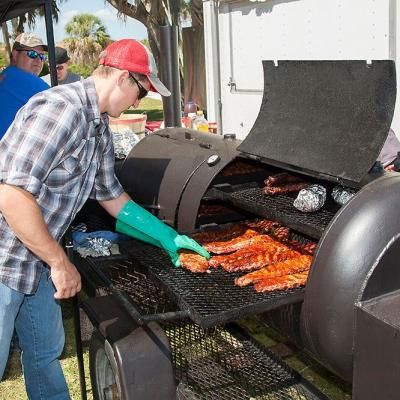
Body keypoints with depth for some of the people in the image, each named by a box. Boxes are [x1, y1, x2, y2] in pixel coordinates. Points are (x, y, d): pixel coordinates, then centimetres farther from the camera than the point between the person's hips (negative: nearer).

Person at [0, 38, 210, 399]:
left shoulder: (99, 128, 7)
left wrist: (168, 237, 14)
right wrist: (60, 262, -21)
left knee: (47, 350, 22)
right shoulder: (62, 109, -25)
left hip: (36, 261, 9)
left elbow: (112, 196, 17)